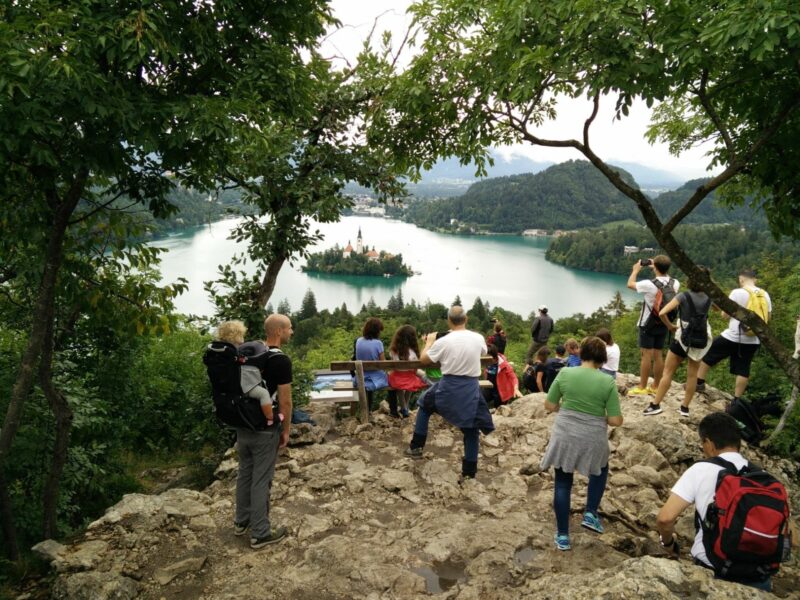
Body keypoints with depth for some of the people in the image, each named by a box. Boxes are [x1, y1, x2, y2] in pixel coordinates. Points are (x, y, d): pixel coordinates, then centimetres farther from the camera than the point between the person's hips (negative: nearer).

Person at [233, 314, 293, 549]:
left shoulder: (246, 351, 3)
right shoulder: (281, 360, -19)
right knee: (261, 480, 3)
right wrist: (286, 430, -4)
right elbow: (285, 401, -16)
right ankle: (260, 533, 14)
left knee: (245, 473, 20)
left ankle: (242, 521, 34)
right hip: (265, 430, -7)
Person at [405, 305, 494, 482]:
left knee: (424, 405, 26)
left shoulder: (443, 341, -12)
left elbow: (423, 360, 2)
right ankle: (468, 472, 16)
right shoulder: (478, 338, -5)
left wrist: (429, 341, 18)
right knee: (471, 429, 12)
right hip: (471, 388, 1)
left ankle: (416, 447, 28)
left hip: (448, 387, -1)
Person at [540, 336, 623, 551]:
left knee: (563, 483, 14)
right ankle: (590, 514, 21)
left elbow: (549, 406, 0)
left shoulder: (565, 373, -6)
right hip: (592, 439, 0)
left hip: (565, 436, 1)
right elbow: (616, 421, -8)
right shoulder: (608, 381, -9)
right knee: (600, 470, 31)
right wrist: (599, 414, 11)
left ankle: (562, 535, 19)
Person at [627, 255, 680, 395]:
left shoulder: (649, 284, -21)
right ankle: (655, 387, 18)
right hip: (663, 324, 6)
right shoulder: (675, 283, -3)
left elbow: (630, 284, -5)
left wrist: (635, 270, 10)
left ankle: (642, 388, 2)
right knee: (658, 355, 11)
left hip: (648, 324, -6)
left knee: (646, 355, -2)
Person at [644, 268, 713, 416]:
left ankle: (655, 405, 5)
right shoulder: (709, 298, -1)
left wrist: (670, 326, -4)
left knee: (668, 372, 5)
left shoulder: (683, 296, -12)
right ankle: (685, 408, 18)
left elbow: (662, 313, -22)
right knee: (692, 374, 13)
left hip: (683, 338, -3)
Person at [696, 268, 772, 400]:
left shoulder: (737, 292, -11)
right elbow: (767, 317, 14)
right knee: (743, 369, 10)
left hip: (733, 337, -5)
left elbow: (726, 314, -8)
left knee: (707, 353, 12)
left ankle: (699, 383, 15)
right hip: (753, 341, 5)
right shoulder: (765, 294, 6)